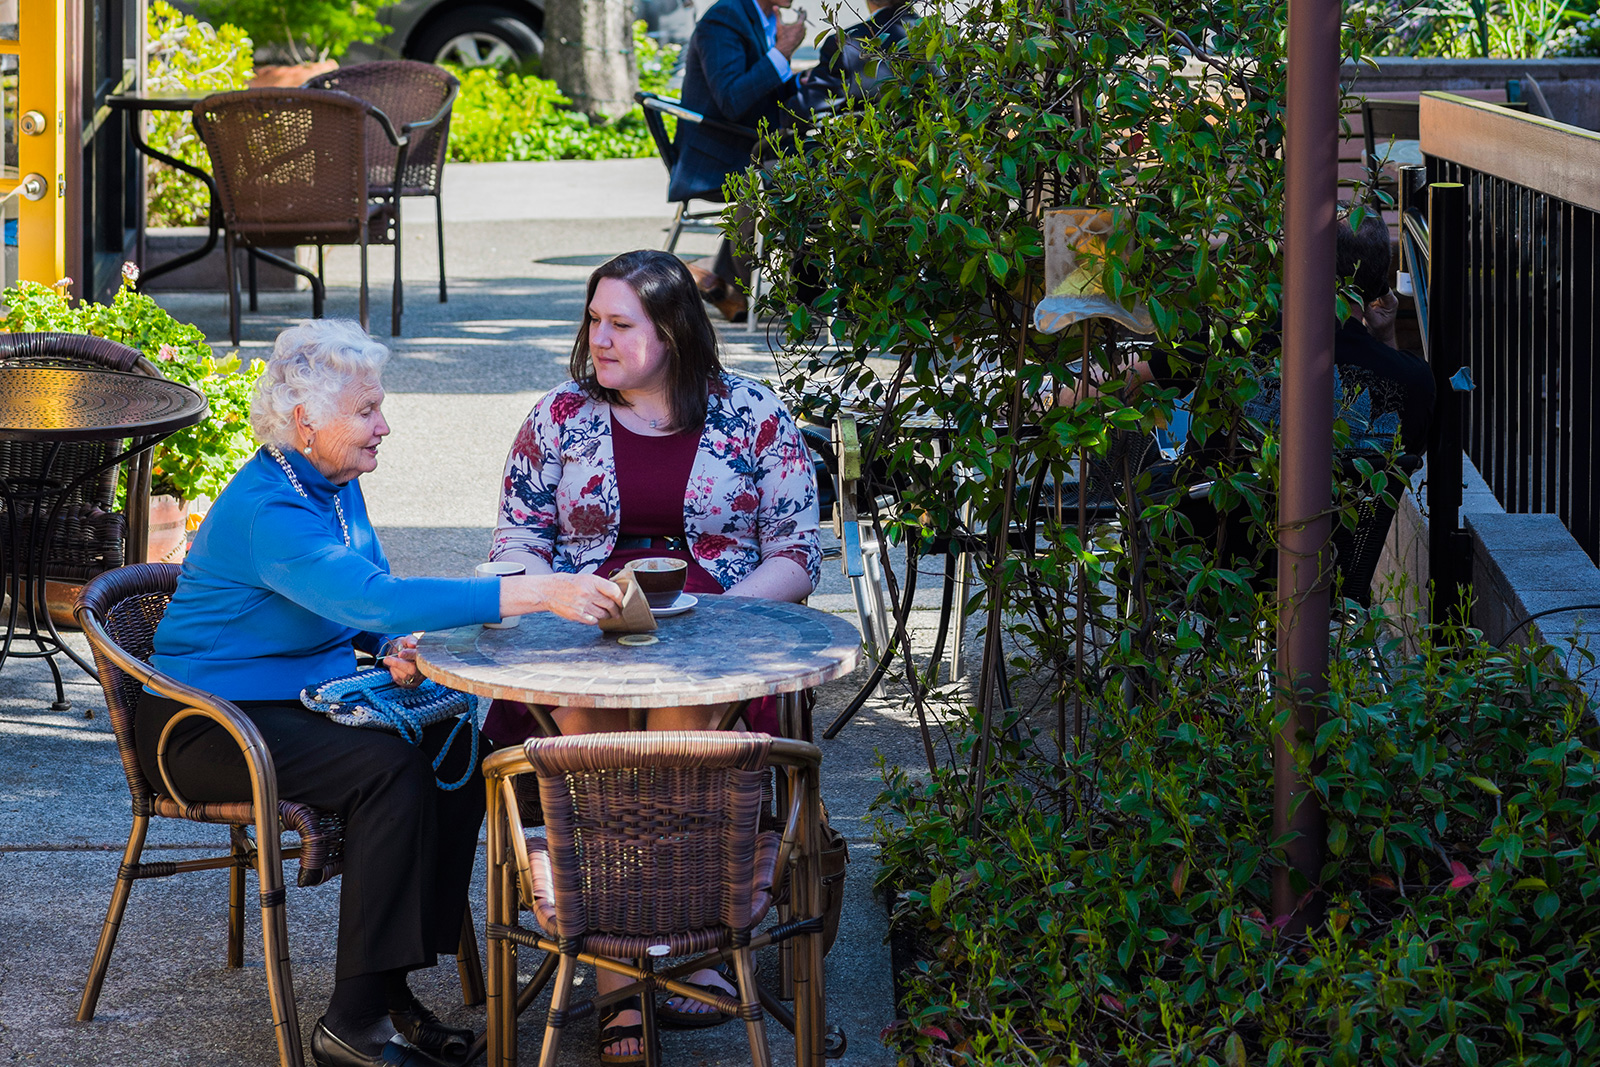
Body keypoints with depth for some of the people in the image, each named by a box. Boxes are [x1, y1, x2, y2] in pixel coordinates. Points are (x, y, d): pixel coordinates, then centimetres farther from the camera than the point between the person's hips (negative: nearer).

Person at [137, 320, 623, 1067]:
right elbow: (372, 596, -38)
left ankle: (391, 985, -7)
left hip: (302, 699, 9)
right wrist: (535, 594, -43)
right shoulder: (266, 512, -25)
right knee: (390, 769, -27)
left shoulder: (336, 487, 6)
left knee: (454, 748, -12)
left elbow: (370, 607, 17)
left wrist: (397, 647, -9)